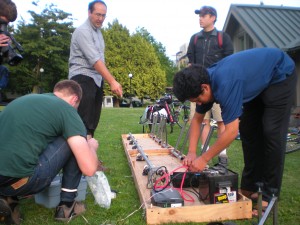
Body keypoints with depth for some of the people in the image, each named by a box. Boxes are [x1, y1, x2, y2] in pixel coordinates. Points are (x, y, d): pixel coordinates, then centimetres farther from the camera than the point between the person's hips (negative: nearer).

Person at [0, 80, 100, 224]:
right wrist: (91, 146, 18)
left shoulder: (26, 98, 22)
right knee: (75, 141, 9)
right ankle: (67, 205, 15)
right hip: (18, 181, -7)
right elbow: (89, 169, -6)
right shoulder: (67, 110, 0)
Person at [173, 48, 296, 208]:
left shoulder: (225, 84, -39)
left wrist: (204, 159, -28)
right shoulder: (204, 81, -13)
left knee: (271, 132, -13)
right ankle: (250, 187, 12)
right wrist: (191, 152, -12)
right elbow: (197, 119, -3)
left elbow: (231, 131, -37)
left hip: (281, 75, -8)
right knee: (248, 130, 3)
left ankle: (269, 194, -2)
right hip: (259, 80, 8)